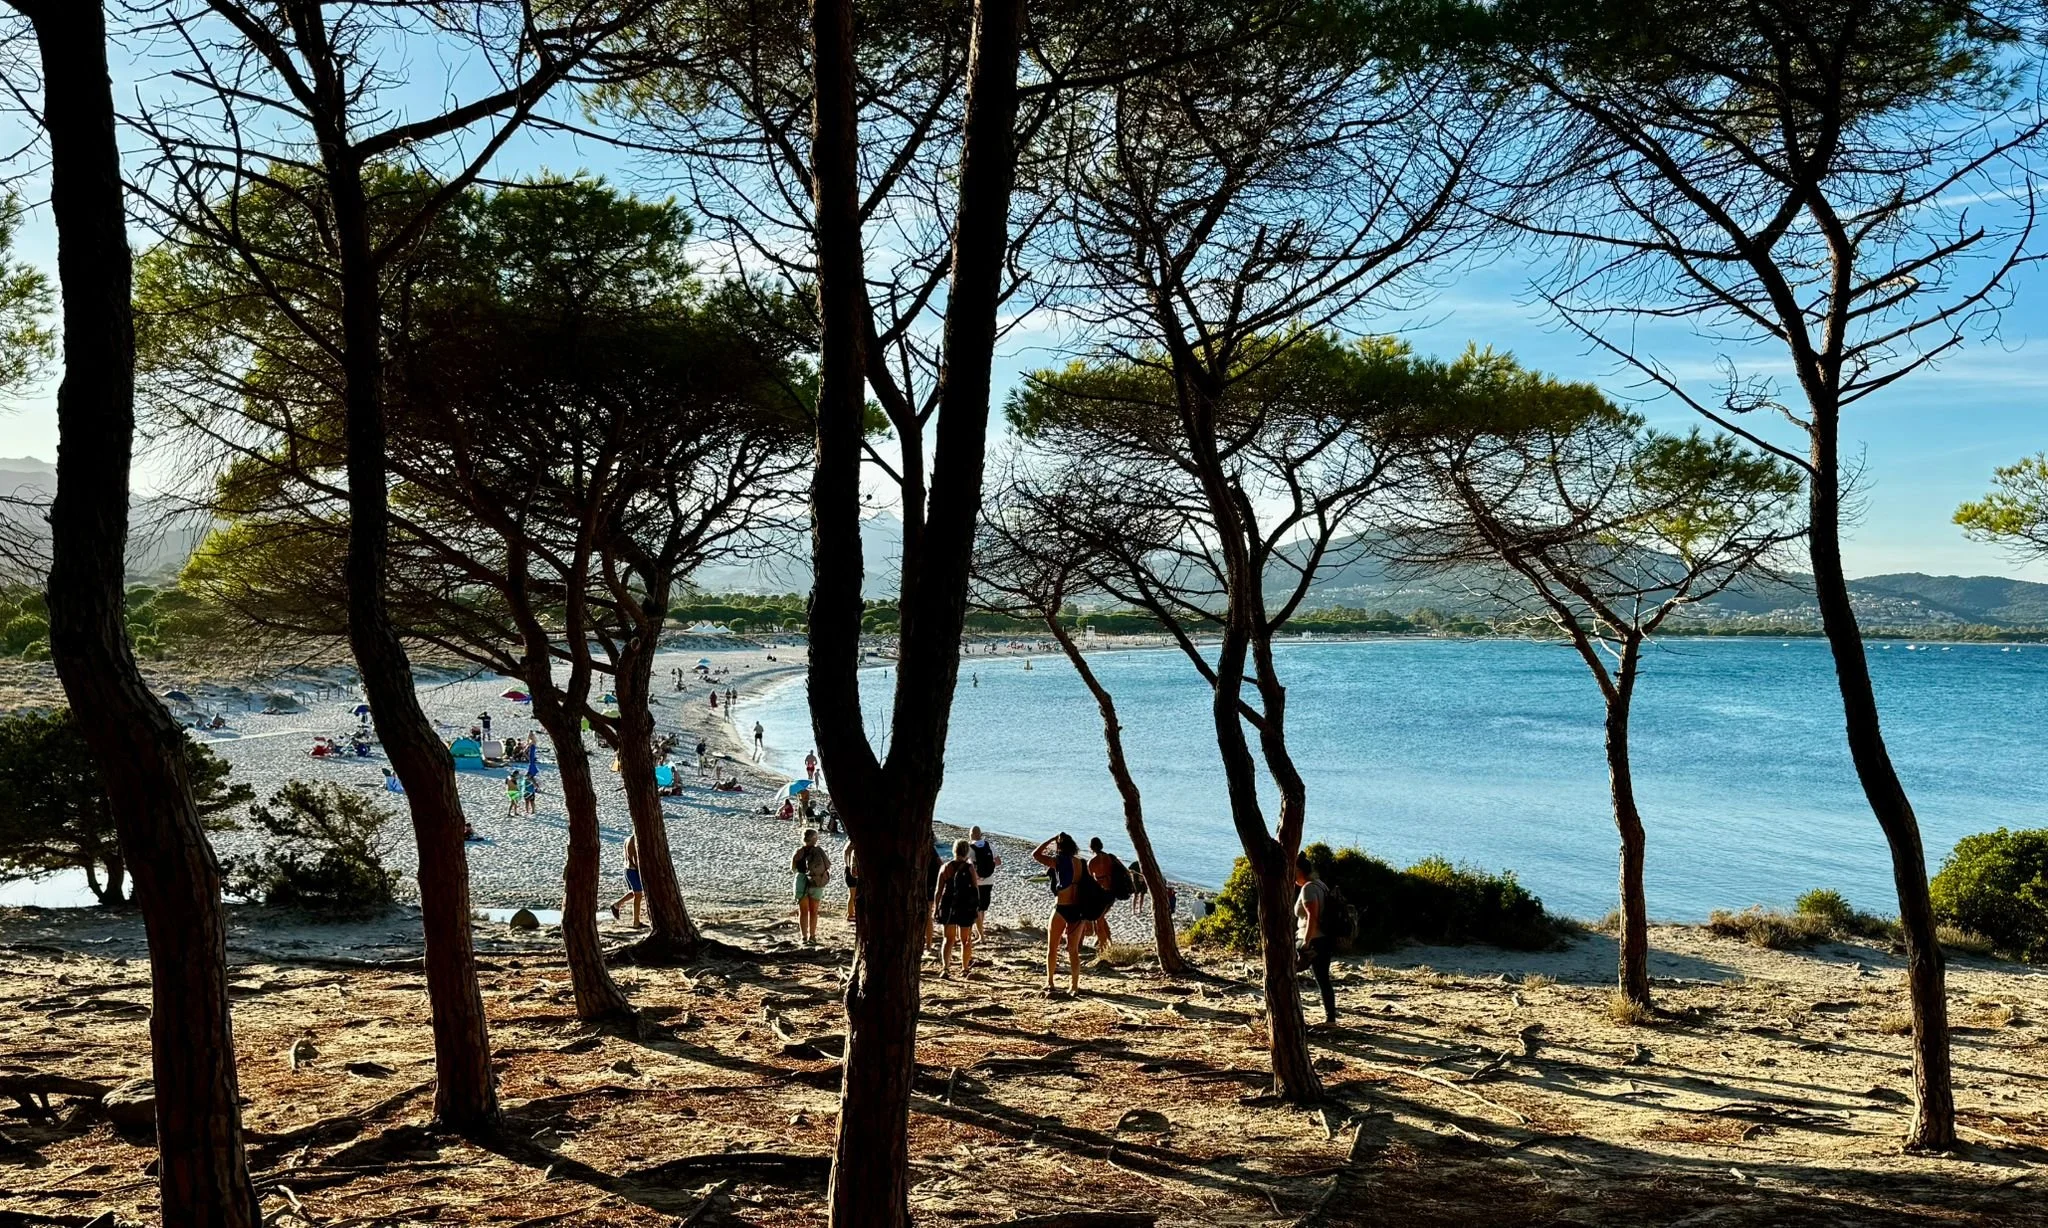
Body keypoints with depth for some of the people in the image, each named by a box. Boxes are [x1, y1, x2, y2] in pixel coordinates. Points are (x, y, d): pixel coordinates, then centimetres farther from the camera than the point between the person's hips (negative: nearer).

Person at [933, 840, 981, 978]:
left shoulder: (945, 868, -1)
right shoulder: (969, 868, -6)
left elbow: (938, 890, -1)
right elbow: (976, 889, -4)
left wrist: (935, 908, 7)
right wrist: (978, 907, 5)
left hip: (948, 907, 2)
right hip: (966, 908, -1)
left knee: (949, 939, 11)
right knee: (965, 940, 14)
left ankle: (945, 967, -6)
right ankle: (965, 969, 19)